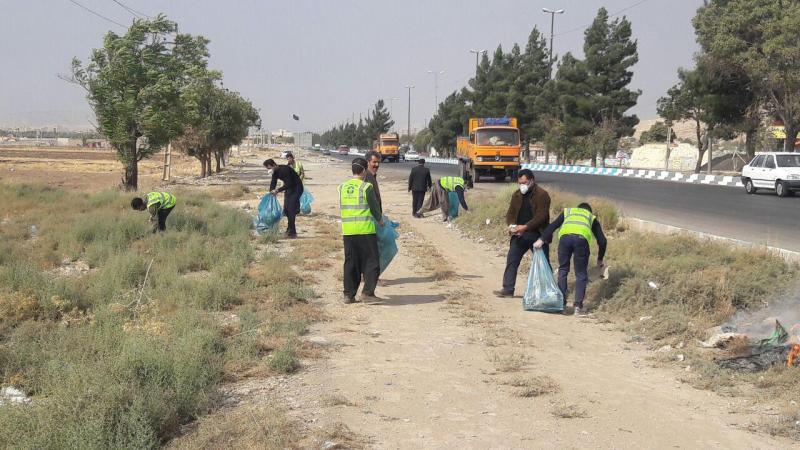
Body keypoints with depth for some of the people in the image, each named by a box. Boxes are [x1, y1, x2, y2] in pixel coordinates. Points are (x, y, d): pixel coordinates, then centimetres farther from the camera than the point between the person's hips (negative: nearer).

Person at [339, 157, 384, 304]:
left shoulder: (343, 187, 6)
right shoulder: (366, 187, -9)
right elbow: (374, 207, -2)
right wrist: (380, 220, 17)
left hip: (347, 231, 5)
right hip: (365, 230, -5)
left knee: (350, 263, 11)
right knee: (371, 261, 5)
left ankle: (349, 294, 12)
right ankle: (367, 292, -1)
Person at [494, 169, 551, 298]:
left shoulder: (542, 195, -10)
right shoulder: (517, 195, 10)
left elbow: (541, 216, -19)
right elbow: (510, 213, 10)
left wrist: (525, 227, -26)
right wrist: (512, 225, -12)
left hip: (537, 235, -5)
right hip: (519, 235, 5)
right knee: (511, 261, 0)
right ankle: (508, 289, 5)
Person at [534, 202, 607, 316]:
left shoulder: (567, 211, 36)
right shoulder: (592, 218, 35)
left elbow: (552, 225, 18)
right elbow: (602, 241, 28)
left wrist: (542, 239, 12)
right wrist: (600, 259, 37)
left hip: (565, 237, 1)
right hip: (581, 239, -1)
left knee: (563, 270, 15)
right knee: (581, 274, 9)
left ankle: (561, 303, 12)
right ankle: (578, 306, 0)